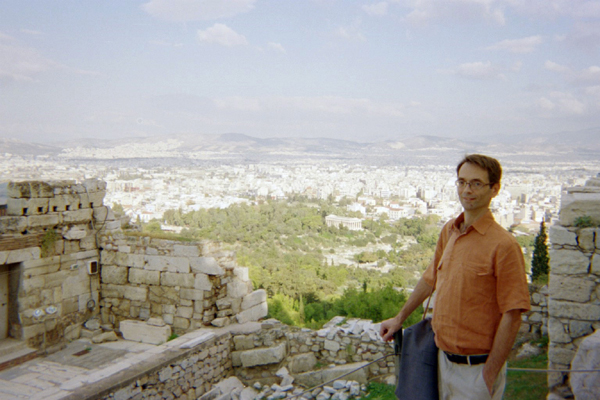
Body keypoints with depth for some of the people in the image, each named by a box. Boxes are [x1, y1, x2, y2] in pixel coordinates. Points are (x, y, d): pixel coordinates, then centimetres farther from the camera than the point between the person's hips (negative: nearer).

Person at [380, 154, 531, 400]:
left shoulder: (503, 245, -19)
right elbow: (431, 278, 16)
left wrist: (489, 375, -14)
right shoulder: (448, 231, 2)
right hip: (444, 358, 7)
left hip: (477, 367, -6)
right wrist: (400, 318, 21)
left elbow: (512, 316, -17)